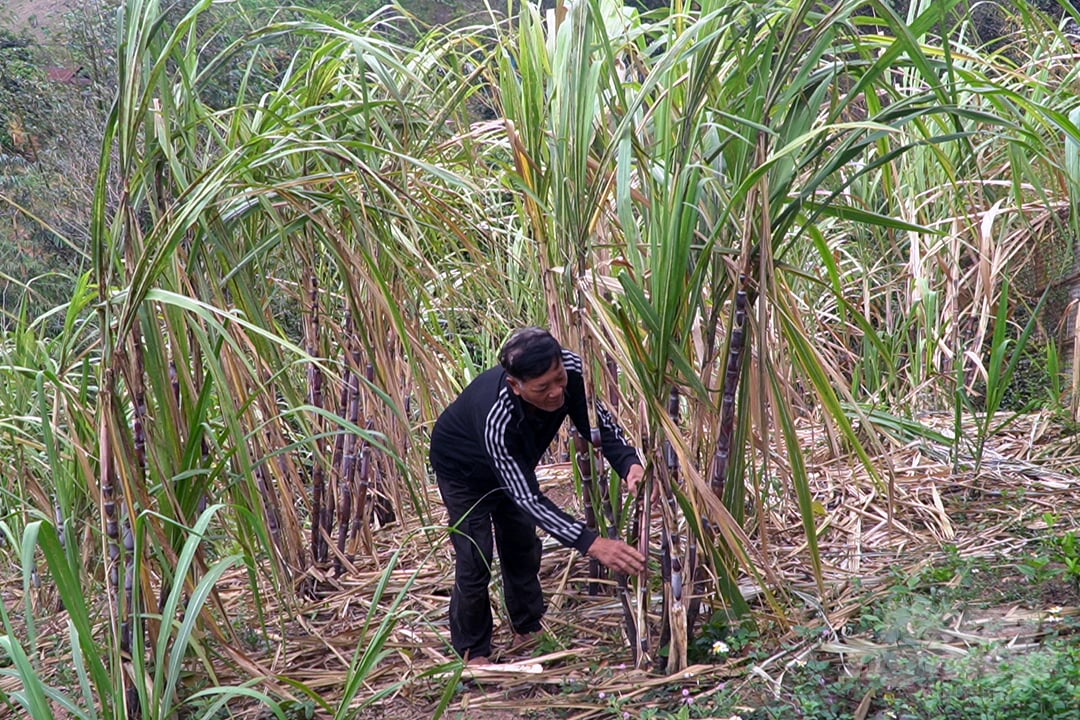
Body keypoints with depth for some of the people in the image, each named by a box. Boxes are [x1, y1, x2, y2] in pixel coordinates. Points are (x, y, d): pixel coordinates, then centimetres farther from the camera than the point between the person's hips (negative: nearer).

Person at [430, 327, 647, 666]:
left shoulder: (571, 370, -33)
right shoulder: (497, 418, -48)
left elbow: (599, 422, -16)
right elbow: (529, 499, -43)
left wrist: (630, 464, -37)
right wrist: (592, 544, -50)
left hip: (513, 462, 6)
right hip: (463, 469, -6)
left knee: (522, 549, 17)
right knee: (475, 562, -6)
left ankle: (529, 629, 36)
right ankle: (472, 652, 13)